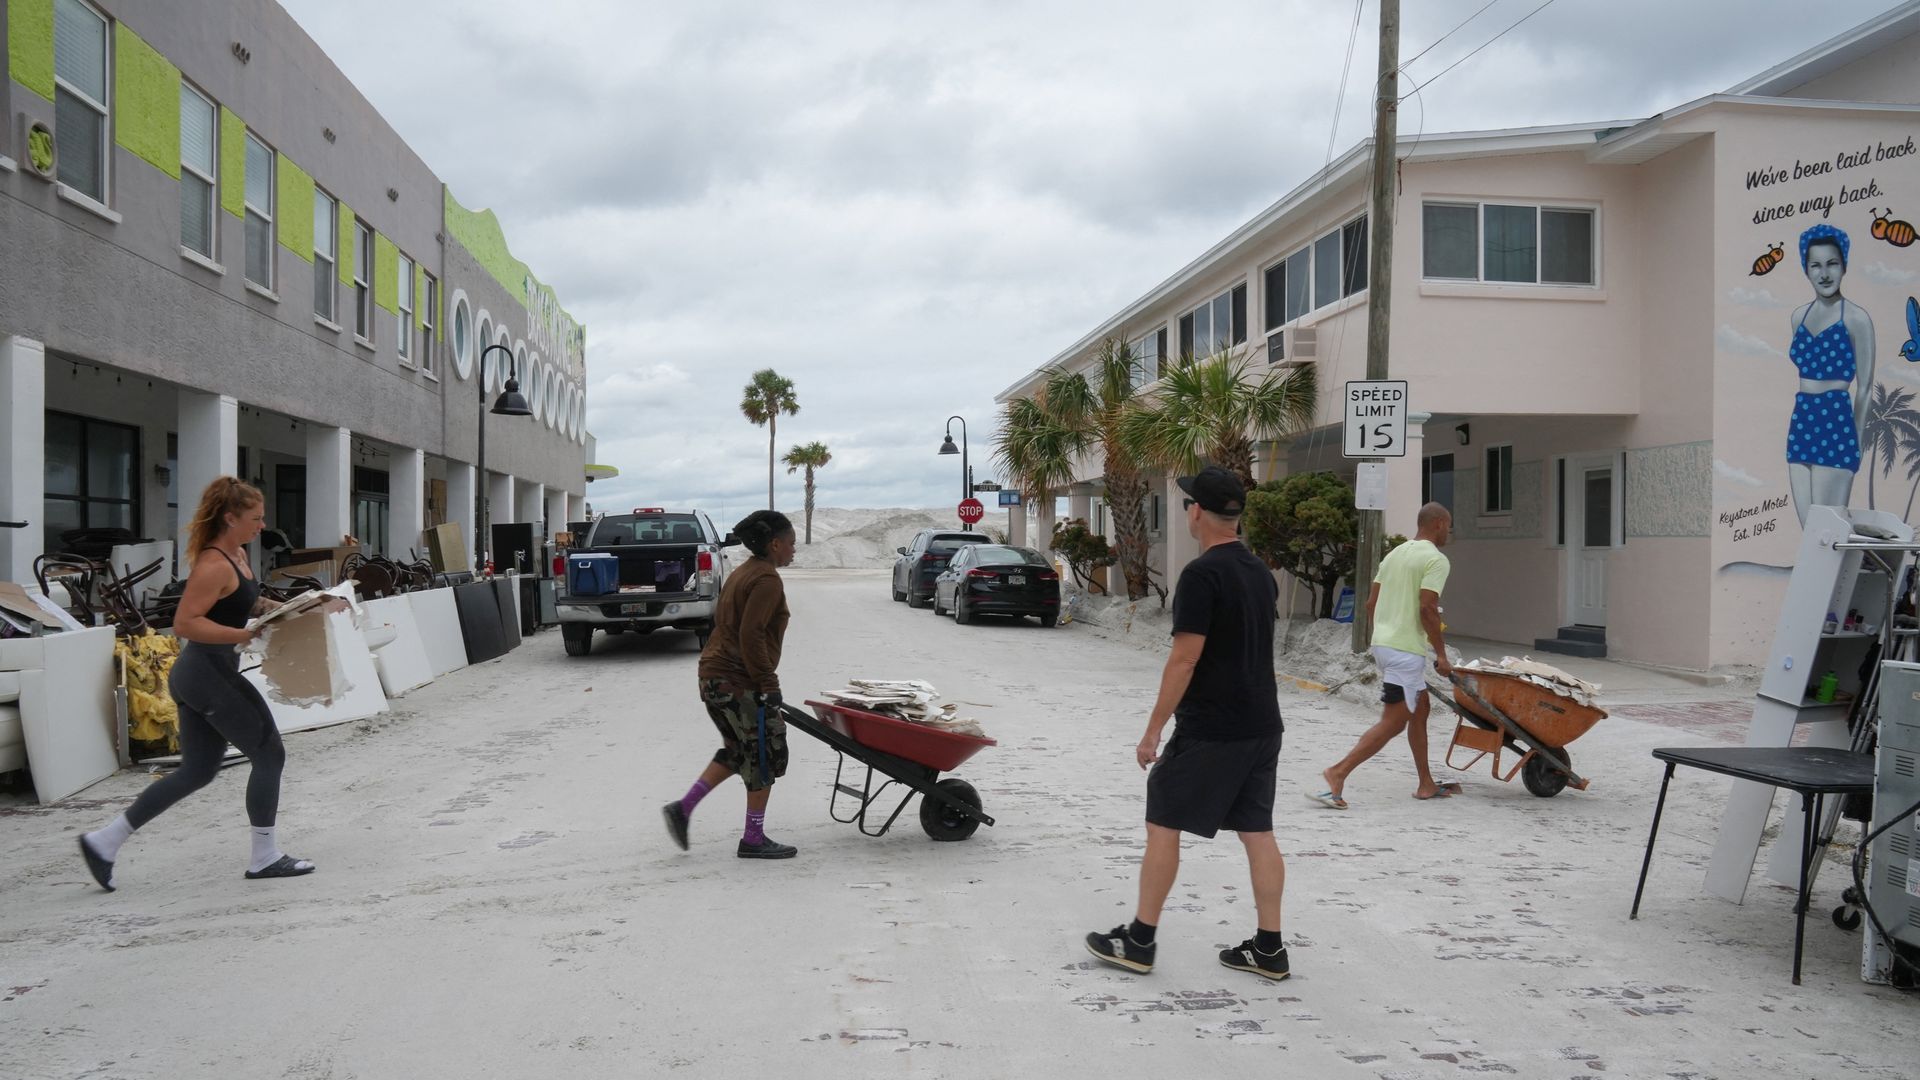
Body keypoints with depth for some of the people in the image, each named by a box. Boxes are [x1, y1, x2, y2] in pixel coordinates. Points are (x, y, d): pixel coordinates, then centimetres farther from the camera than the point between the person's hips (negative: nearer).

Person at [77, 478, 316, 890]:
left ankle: (106, 840, 18)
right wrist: (243, 634, -28)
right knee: (269, 755, 0)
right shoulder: (214, 565, -18)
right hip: (211, 674, -10)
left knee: (196, 771, 14)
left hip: (198, 676, 10)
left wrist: (268, 607, 12)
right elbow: (184, 623, -25)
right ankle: (264, 858, 9)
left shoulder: (237, 555, 12)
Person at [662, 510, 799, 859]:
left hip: (714, 674, 10)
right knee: (765, 754, 2)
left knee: (738, 750, 21)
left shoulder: (742, 574, 16)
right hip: (739, 682, -10)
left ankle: (682, 808, 13)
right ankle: (753, 840, 9)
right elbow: (751, 635, -23)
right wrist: (767, 682, -18)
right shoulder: (768, 580, -15)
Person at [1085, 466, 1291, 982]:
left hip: (1210, 730, -8)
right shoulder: (1261, 572, 11)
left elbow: (1185, 658, -19)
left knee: (1163, 824, 3)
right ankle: (1268, 948, 14)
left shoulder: (1202, 574, -16)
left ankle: (1139, 940, 10)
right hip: (1262, 725, 8)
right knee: (1257, 831, 11)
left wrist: (1153, 729, -13)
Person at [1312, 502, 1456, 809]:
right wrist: (1441, 654, -12)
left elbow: (1370, 604, 15)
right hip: (1406, 650, -9)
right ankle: (1338, 772, -13)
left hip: (1383, 642, 9)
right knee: (1393, 722, -6)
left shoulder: (1395, 554, 16)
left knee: (1420, 708, 18)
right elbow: (1427, 609, -19)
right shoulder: (1436, 559, -10)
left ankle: (1426, 784, 23)